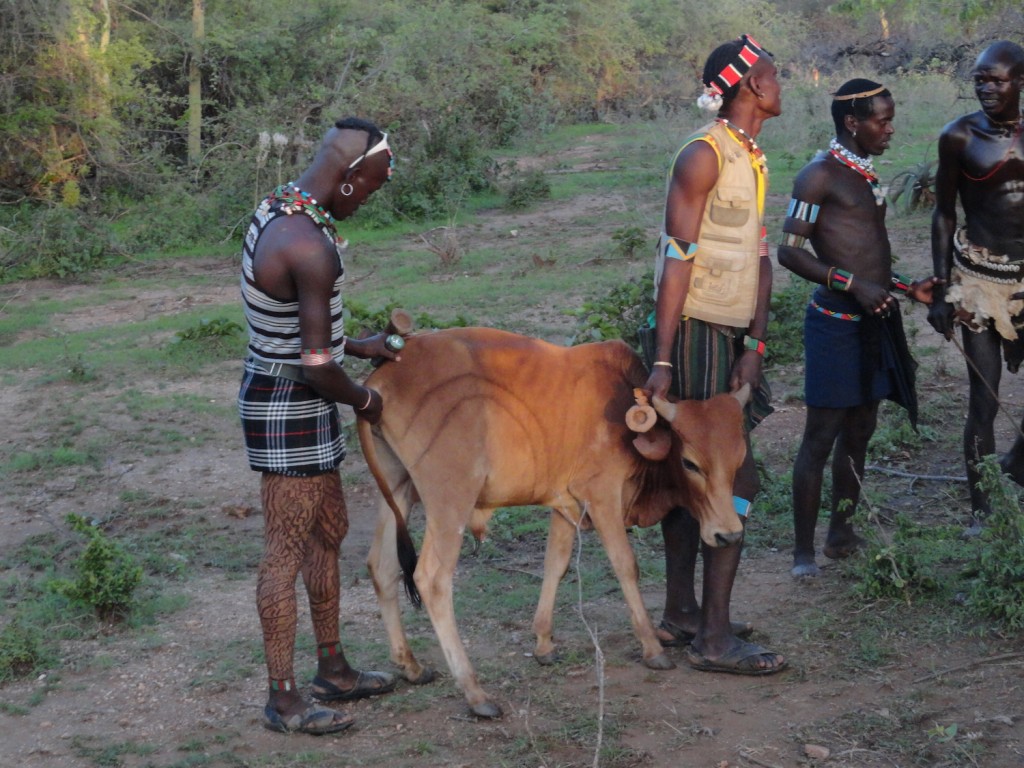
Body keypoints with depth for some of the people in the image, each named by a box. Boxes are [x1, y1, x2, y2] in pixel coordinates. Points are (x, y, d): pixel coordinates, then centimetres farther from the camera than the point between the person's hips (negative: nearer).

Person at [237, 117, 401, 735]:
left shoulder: (277, 211, 6)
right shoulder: (312, 247, -25)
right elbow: (316, 365, -23)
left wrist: (358, 347, 18)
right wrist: (364, 400, -4)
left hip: (276, 394, 10)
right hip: (290, 408, -10)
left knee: (329, 532, 20)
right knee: (287, 552, 0)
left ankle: (334, 669, 33)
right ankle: (285, 700, 12)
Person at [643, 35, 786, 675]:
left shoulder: (754, 161, 16)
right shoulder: (705, 155, -13)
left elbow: (760, 257, 12)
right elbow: (677, 257, -18)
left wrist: (756, 346, 2)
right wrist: (662, 360, -21)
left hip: (727, 340, 9)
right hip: (694, 335, -9)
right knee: (735, 483, -9)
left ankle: (681, 614, 24)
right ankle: (714, 638, -3)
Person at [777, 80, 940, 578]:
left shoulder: (864, 175, 16)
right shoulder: (820, 175, -10)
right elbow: (790, 251, -16)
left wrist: (908, 289, 17)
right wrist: (855, 286, -21)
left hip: (875, 319, 9)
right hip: (836, 323, -9)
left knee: (859, 430, 14)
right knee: (821, 435, -4)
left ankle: (841, 533, 26)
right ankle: (803, 551, 2)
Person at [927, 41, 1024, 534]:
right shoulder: (959, 137, -5)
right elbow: (944, 214, 1)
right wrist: (941, 291, -2)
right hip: (980, 279, -2)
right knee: (984, 400, 0)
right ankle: (981, 509, 13)